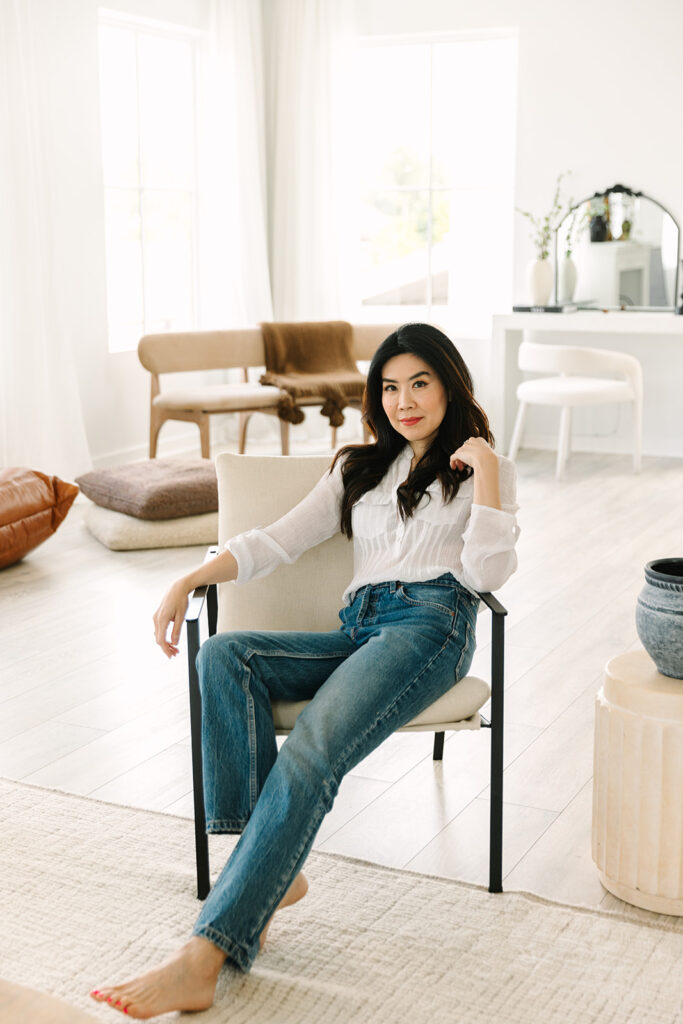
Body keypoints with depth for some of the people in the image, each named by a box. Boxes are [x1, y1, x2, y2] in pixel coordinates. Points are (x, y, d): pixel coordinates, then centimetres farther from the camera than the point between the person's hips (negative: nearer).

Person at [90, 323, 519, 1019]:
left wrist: (485, 469, -4)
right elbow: (277, 540, 18)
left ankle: (204, 956, -38)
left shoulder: (481, 467, 15)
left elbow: (485, 573, 0)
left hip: (431, 623, -5)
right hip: (357, 629, 6)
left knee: (311, 751, -31)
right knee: (224, 654, -25)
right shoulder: (360, 468, 28)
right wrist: (190, 580, 4)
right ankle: (274, 870, -29)